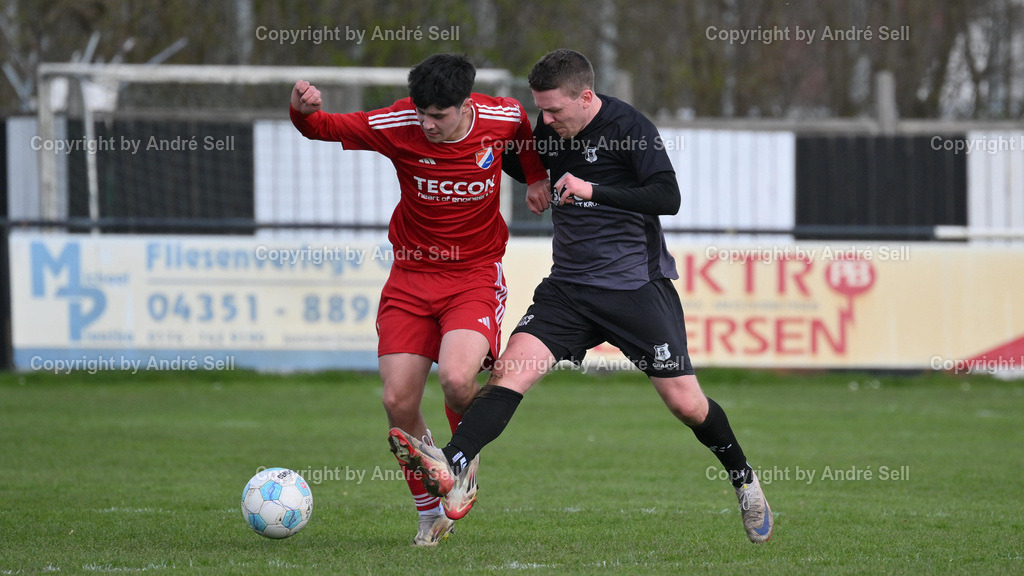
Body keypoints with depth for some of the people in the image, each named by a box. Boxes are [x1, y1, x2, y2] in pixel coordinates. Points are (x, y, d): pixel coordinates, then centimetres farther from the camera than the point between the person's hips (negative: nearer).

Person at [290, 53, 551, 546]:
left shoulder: (503, 118, -10)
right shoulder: (397, 125, -13)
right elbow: (324, 128, -11)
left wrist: (538, 177, 12)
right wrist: (303, 111, -31)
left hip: (475, 277, -2)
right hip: (411, 278, 2)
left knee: (456, 377, -27)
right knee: (399, 401, -6)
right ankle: (430, 513, 17)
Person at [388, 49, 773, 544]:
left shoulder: (629, 127, -13)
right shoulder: (551, 129, 5)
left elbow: (667, 196, -23)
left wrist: (593, 190, -30)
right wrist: (535, 183, 6)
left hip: (638, 288, -5)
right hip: (570, 287, 5)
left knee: (685, 403, -1)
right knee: (511, 368, -17)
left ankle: (743, 479, 26)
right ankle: (449, 468, -33)